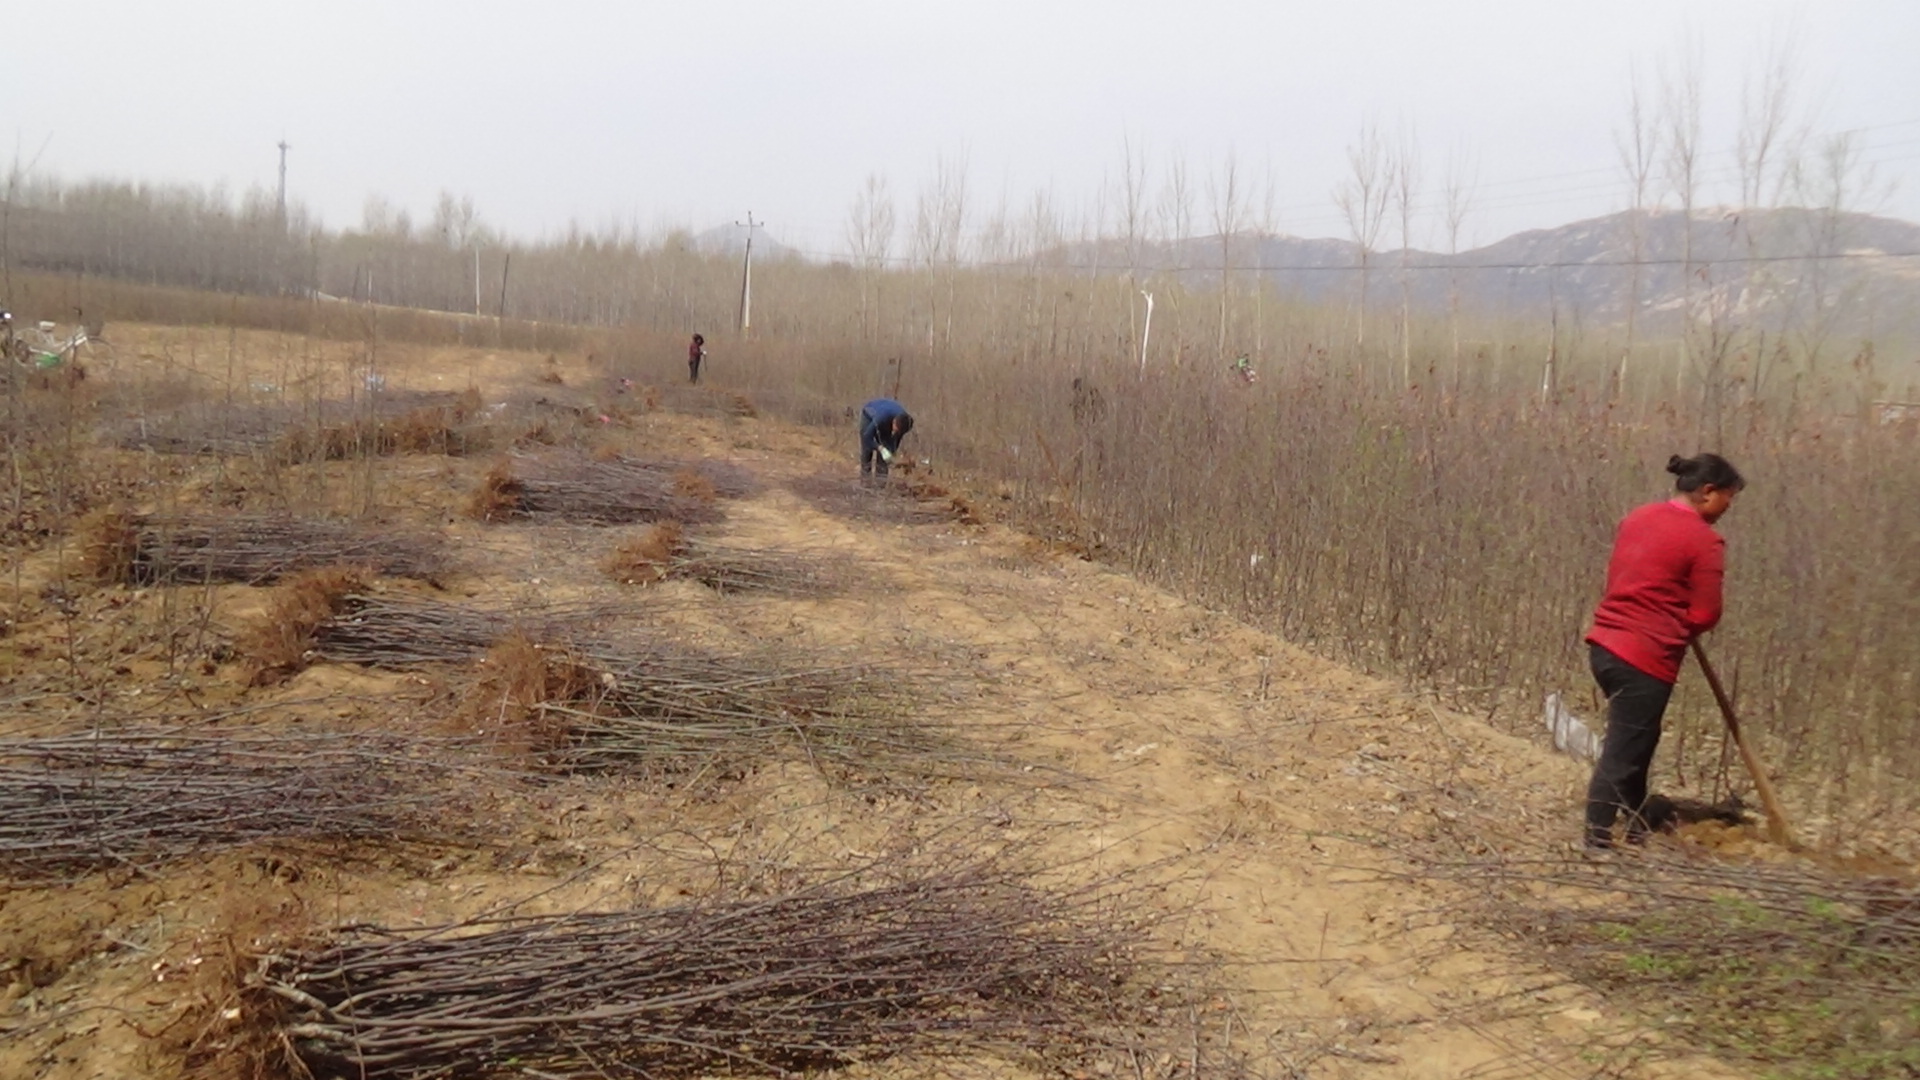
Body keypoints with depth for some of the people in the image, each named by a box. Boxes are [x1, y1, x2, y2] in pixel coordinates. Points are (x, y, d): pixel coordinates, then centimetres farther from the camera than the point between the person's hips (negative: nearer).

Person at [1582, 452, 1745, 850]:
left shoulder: (1638, 518, 11)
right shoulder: (1705, 541, -10)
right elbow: (1705, 616, -10)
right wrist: (1676, 627, 10)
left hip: (1606, 643, 8)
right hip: (1646, 657, -8)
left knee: (1636, 742, 22)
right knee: (1621, 755, -2)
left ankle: (1637, 830, 33)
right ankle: (1596, 843, 1)